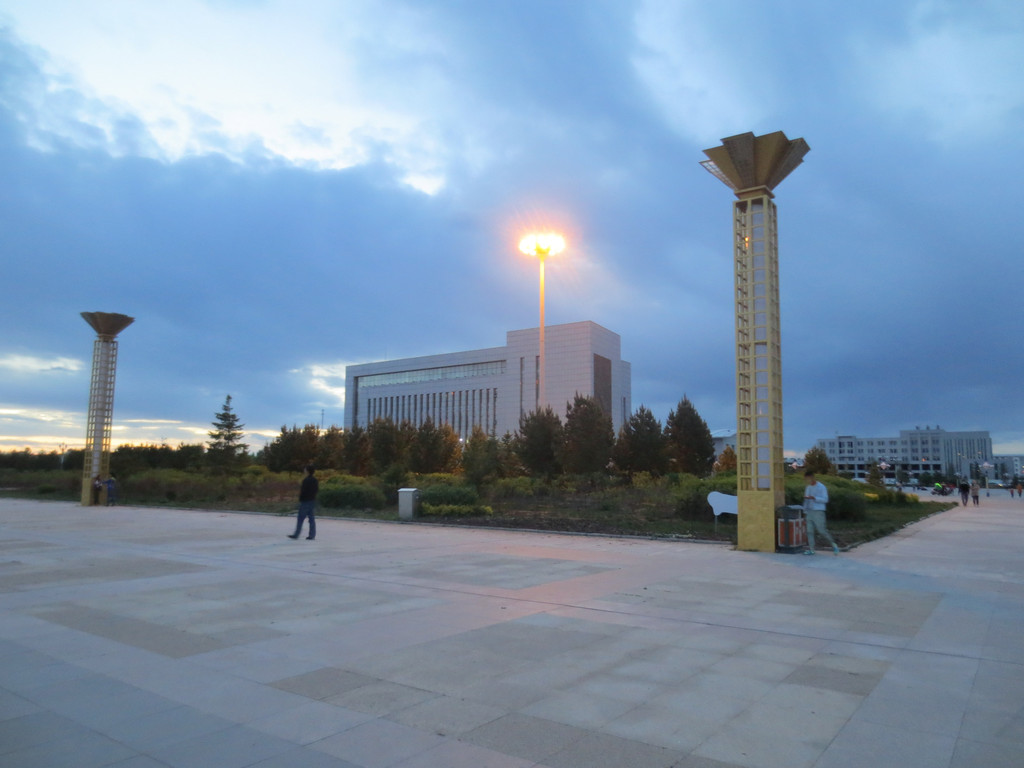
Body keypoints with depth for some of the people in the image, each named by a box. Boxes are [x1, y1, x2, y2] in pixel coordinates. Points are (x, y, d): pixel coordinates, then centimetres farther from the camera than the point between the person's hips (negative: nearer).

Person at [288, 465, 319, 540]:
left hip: (305, 501, -7)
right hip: (312, 501, 7)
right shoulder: (315, 480, 7)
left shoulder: (306, 480, -16)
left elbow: (302, 491, -19)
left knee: (300, 518, 0)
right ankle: (312, 535, 7)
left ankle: (296, 535, 7)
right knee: (311, 518, 8)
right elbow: (317, 491, 11)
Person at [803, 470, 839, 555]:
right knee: (809, 531, -1)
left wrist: (813, 498, -23)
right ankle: (811, 549, 1)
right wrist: (805, 512, 14)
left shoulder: (821, 487, -7)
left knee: (822, 530, -6)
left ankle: (834, 544, 13)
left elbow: (825, 500, -13)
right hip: (809, 512, 6)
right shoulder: (808, 488, 13)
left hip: (818, 512, -6)